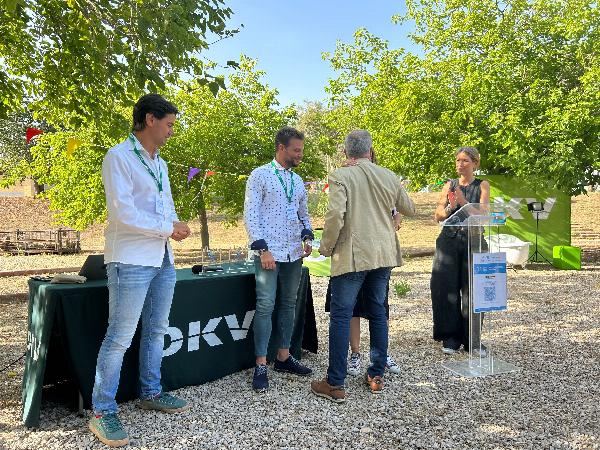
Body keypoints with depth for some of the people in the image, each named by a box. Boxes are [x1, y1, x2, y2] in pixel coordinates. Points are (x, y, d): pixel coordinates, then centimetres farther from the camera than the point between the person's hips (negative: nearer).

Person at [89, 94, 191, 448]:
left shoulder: (159, 163, 16)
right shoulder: (119, 157, -10)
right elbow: (124, 213, -19)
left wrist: (177, 225, -1)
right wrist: (168, 228, -12)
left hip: (163, 260, 9)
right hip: (131, 261, -8)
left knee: (157, 330, 16)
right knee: (120, 338, -3)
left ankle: (151, 393, 31)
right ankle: (103, 412, 10)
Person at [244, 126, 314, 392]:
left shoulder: (297, 180, 15)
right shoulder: (260, 175, -4)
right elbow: (250, 215, -9)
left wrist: (307, 237, 3)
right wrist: (262, 249, -16)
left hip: (294, 253, 7)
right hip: (269, 253, -6)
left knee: (289, 305, 11)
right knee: (265, 307, -6)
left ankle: (283, 357, 23)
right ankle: (261, 366, 3)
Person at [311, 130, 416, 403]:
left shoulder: (340, 176, -9)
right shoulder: (390, 177, 6)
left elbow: (335, 215, -19)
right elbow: (409, 210, 18)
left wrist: (326, 247, -5)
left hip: (352, 256, -5)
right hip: (383, 256, 5)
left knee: (341, 316, 1)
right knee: (377, 312, 15)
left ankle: (335, 384, 5)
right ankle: (376, 376, 23)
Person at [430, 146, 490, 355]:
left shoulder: (482, 185, 6)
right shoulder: (449, 185, 11)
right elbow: (438, 215, 4)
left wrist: (463, 202, -21)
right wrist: (450, 207, -17)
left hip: (473, 240, -2)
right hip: (449, 240, 2)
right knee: (446, 289, -1)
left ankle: (473, 340, 9)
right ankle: (450, 338, 10)